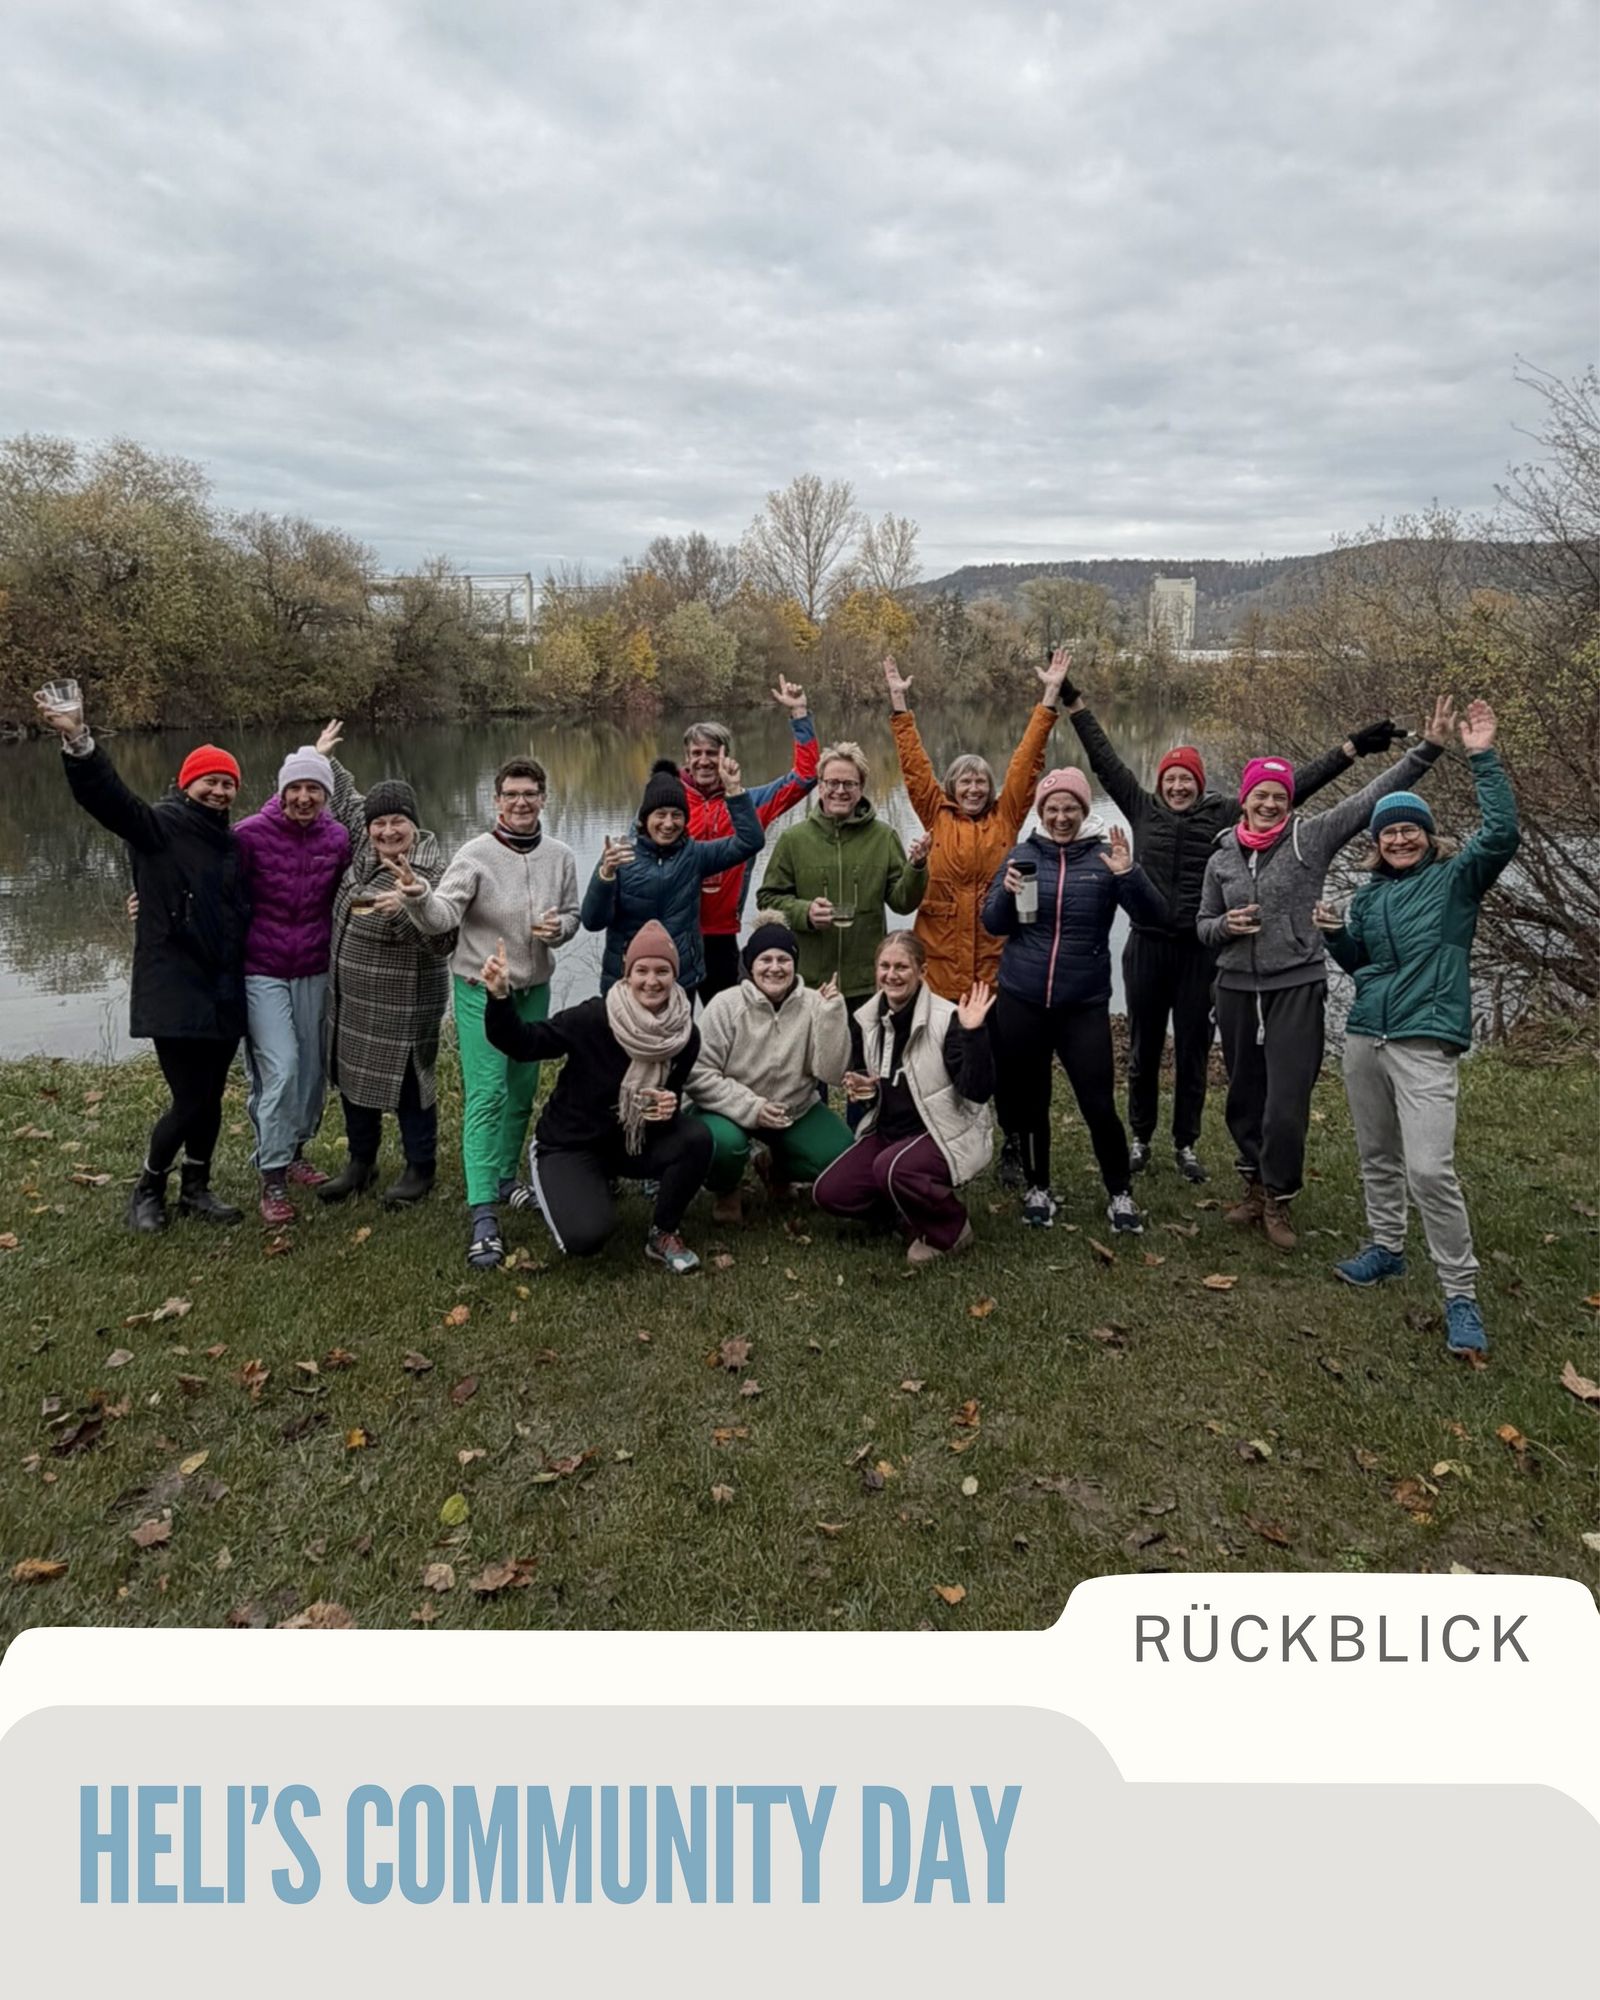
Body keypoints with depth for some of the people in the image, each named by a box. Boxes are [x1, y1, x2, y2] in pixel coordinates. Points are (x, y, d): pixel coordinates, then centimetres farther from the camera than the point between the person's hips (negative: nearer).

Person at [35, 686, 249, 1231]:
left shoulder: (233, 843, 13)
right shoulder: (159, 827, -4)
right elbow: (106, 796, -21)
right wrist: (78, 741, -37)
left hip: (224, 993, 6)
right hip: (173, 992, -6)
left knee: (210, 1099, 12)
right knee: (190, 1102, -6)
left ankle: (195, 1188, 32)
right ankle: (148, 1189, 19)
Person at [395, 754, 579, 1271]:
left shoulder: (560, 856, -1)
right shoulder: (476, 854, -15)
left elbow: (572, 915, 10)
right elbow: (444, 917, -25)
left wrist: (557, 928, -13)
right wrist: (418, 898, -46)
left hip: (534, 988, 5)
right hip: (481, 987, -5)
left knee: (522, 1089, 16)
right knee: (486, 1095, -10)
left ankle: (505, 1175, 38)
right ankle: (483, 1215, -9)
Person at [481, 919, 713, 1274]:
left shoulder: (685, 1035, -10)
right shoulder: (593, 1018, -23)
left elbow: (671, 1100, -1)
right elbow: (522, 1044, -21)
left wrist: (668, 1109, -25)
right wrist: (500, 997, -38)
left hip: (633, 1141, 4)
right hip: (570, 1145, -4)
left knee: (697, 1136, -24)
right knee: (587, 1236, -26)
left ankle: (662, 1235, -1)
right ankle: (555, 1191, 13)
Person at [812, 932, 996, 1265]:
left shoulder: (947, 1018, -19)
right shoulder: (865, 1018, 1)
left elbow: (978, 1092, -24)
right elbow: (860, 1075, 16)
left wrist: (973, 1034, -35)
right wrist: (858, 1085, -8)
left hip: (947, 1133, -7)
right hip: (888, 1131, 7)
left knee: (893, 1167, -35)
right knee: (829, 1192, -7)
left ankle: (950, 1230, -7)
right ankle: (914, 1212, 13)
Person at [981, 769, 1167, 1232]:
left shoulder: (1104, 856, -1)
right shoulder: (1022, 855, 4)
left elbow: (1150, 914, -9)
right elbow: (994, 924, 5)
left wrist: (1128, 874, -27)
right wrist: (1006, 892, -15)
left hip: (1085, 1004, -2)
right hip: (1021, 1001, 2)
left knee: (1099, 1104, -2)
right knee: (1028, 1103, 12)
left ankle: (1120, 1194, 18)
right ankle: (1037, 1189, 29)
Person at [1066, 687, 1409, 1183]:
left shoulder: (1225, 815, 3)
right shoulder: (1143, 809, 6)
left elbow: (1291, 786, 3)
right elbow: (1105, 761, 8)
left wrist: (1350, 748, 1)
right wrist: (1075, 703, 8)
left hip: (1200, 950, 0)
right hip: (1147, 946, 1)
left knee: (1193, 1051, 9)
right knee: (1143, 1049, 10)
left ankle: (1186, 1144, 23)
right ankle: (1141, 1138, 26)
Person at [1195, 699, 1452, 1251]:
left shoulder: (1310, 838, -2)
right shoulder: (1221, 858, 7)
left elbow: (1372, 796, -9)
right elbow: (1203, 925, 15)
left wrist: (1429, 748, -17)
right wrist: (1225, 925, -8)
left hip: (1297, 988, -3)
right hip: (1237, 989, 4)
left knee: (1287, 1104, -5)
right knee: (1244, 1097, 14)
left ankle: (1279, 1200, 14)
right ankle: (1255, 1186, 33)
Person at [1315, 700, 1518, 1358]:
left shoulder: (1456, 878, -1)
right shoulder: (1370, 893, 14)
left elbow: (1502, 833, -18)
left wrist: (1482, 758, -20)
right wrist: (1334, 934, 2)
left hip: (1425, 1043, -6)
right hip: (1364, 1036, 6)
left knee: (1430, 1168, -14)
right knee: (1377, 1155, 17)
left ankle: (1461, 1295, -3)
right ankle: (1385, 1248, 36)